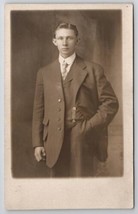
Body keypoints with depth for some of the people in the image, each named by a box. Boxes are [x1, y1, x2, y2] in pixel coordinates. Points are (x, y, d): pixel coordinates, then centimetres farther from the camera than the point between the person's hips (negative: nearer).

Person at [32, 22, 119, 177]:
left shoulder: (93, 70, 5)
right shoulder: (44, 73, 13)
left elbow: (110, 102, 2)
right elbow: (38, 110, 11)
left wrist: (89, 127, -8)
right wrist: (37, 143, 4)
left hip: (82, 140, -2)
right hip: (55, 141, 2)